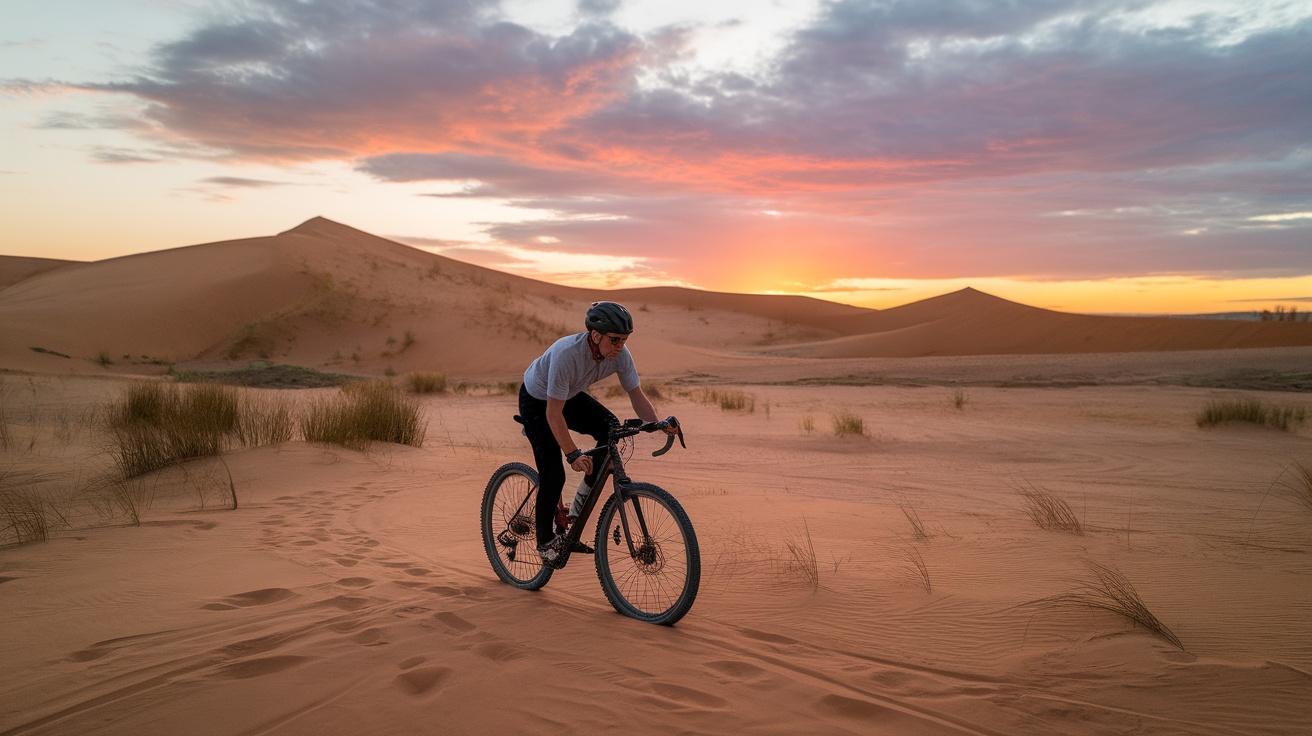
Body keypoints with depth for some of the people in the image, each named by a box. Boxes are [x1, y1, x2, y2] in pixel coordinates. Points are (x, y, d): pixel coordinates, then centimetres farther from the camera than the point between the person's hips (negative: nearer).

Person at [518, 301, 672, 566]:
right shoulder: (567, 353, -40)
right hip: (537, 401, -6)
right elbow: (553, 413, -36)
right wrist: (573, 454, -40)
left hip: (571, 396, 6)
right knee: (553, 474, -13)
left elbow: (637, 396, -14)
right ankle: (545, 540, 9)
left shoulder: (620, 354, -22)